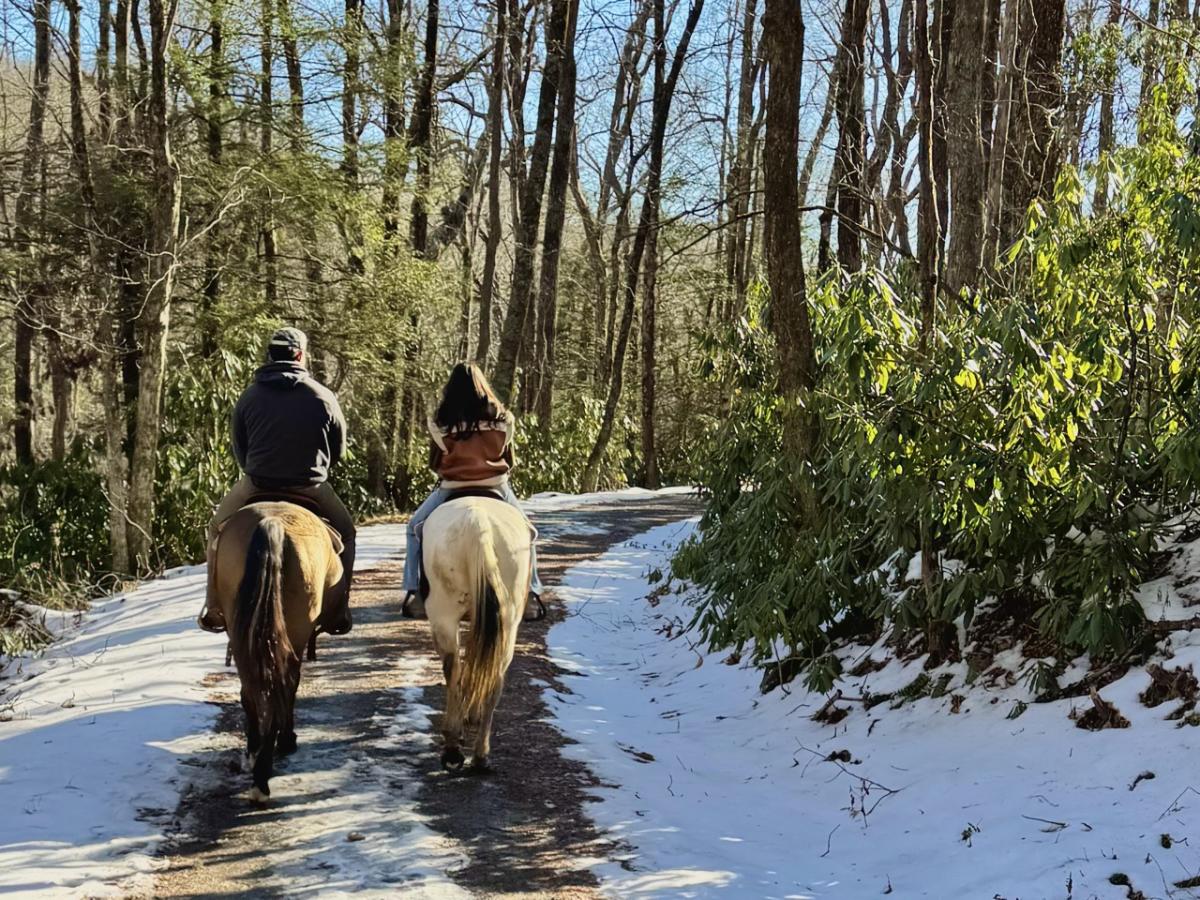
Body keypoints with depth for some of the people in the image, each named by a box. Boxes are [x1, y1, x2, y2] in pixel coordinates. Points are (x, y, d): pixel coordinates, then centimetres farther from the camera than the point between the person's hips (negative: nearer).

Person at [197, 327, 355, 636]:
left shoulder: (249, 396, -1)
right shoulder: (323, 396, -4)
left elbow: (239, 449, 7)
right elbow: (338, 449, 4)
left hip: (256, 485, 1)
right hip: (310, 488, -1)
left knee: (218, 528, 24)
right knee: (344, 529, 22)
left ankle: (214, 609, 19)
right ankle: (336, 614, 17)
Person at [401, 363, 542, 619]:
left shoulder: (440, 423, -7)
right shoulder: (502, 419, -4)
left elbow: (434, 463, 3)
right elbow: (509, 460, 5)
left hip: (451, 489, -1)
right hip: (495, 487, 1)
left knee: (415, 528, 21)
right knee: (526, 532, 23)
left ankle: (414, 591, 11)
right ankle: (531, 591, 15)